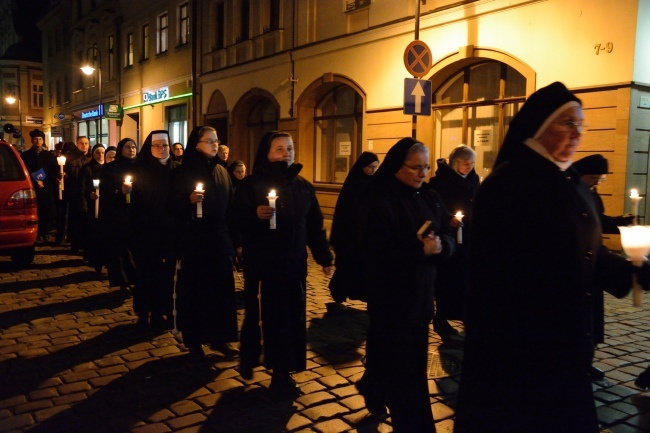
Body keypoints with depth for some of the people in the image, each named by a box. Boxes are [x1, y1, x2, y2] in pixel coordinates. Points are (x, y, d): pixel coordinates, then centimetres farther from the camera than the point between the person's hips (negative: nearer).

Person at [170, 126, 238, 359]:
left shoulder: (222, 172, 11)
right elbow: (173, 206, -7)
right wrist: (188, 200, -26)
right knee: (193, 290, 3)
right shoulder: (183, 173, -4)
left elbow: (230, 204, 12)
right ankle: (194, 341, 15)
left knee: (221, 289, 6)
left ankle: (218, 336, 20)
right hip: (193, 242, -4)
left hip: (219, 242, 4)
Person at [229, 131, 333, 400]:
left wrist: (324, 257, 10)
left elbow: (314, 225, 10)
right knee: (259, 314, 5)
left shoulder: (303, 187, 8)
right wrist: (254, 214, -29)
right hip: (260, 263, -3)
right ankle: (249, 357, 30)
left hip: (293, 263, 3)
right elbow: (234, 218, -9)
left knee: (290, 316, 5)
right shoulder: (251, 185, -2)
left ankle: (283, 372, 18)